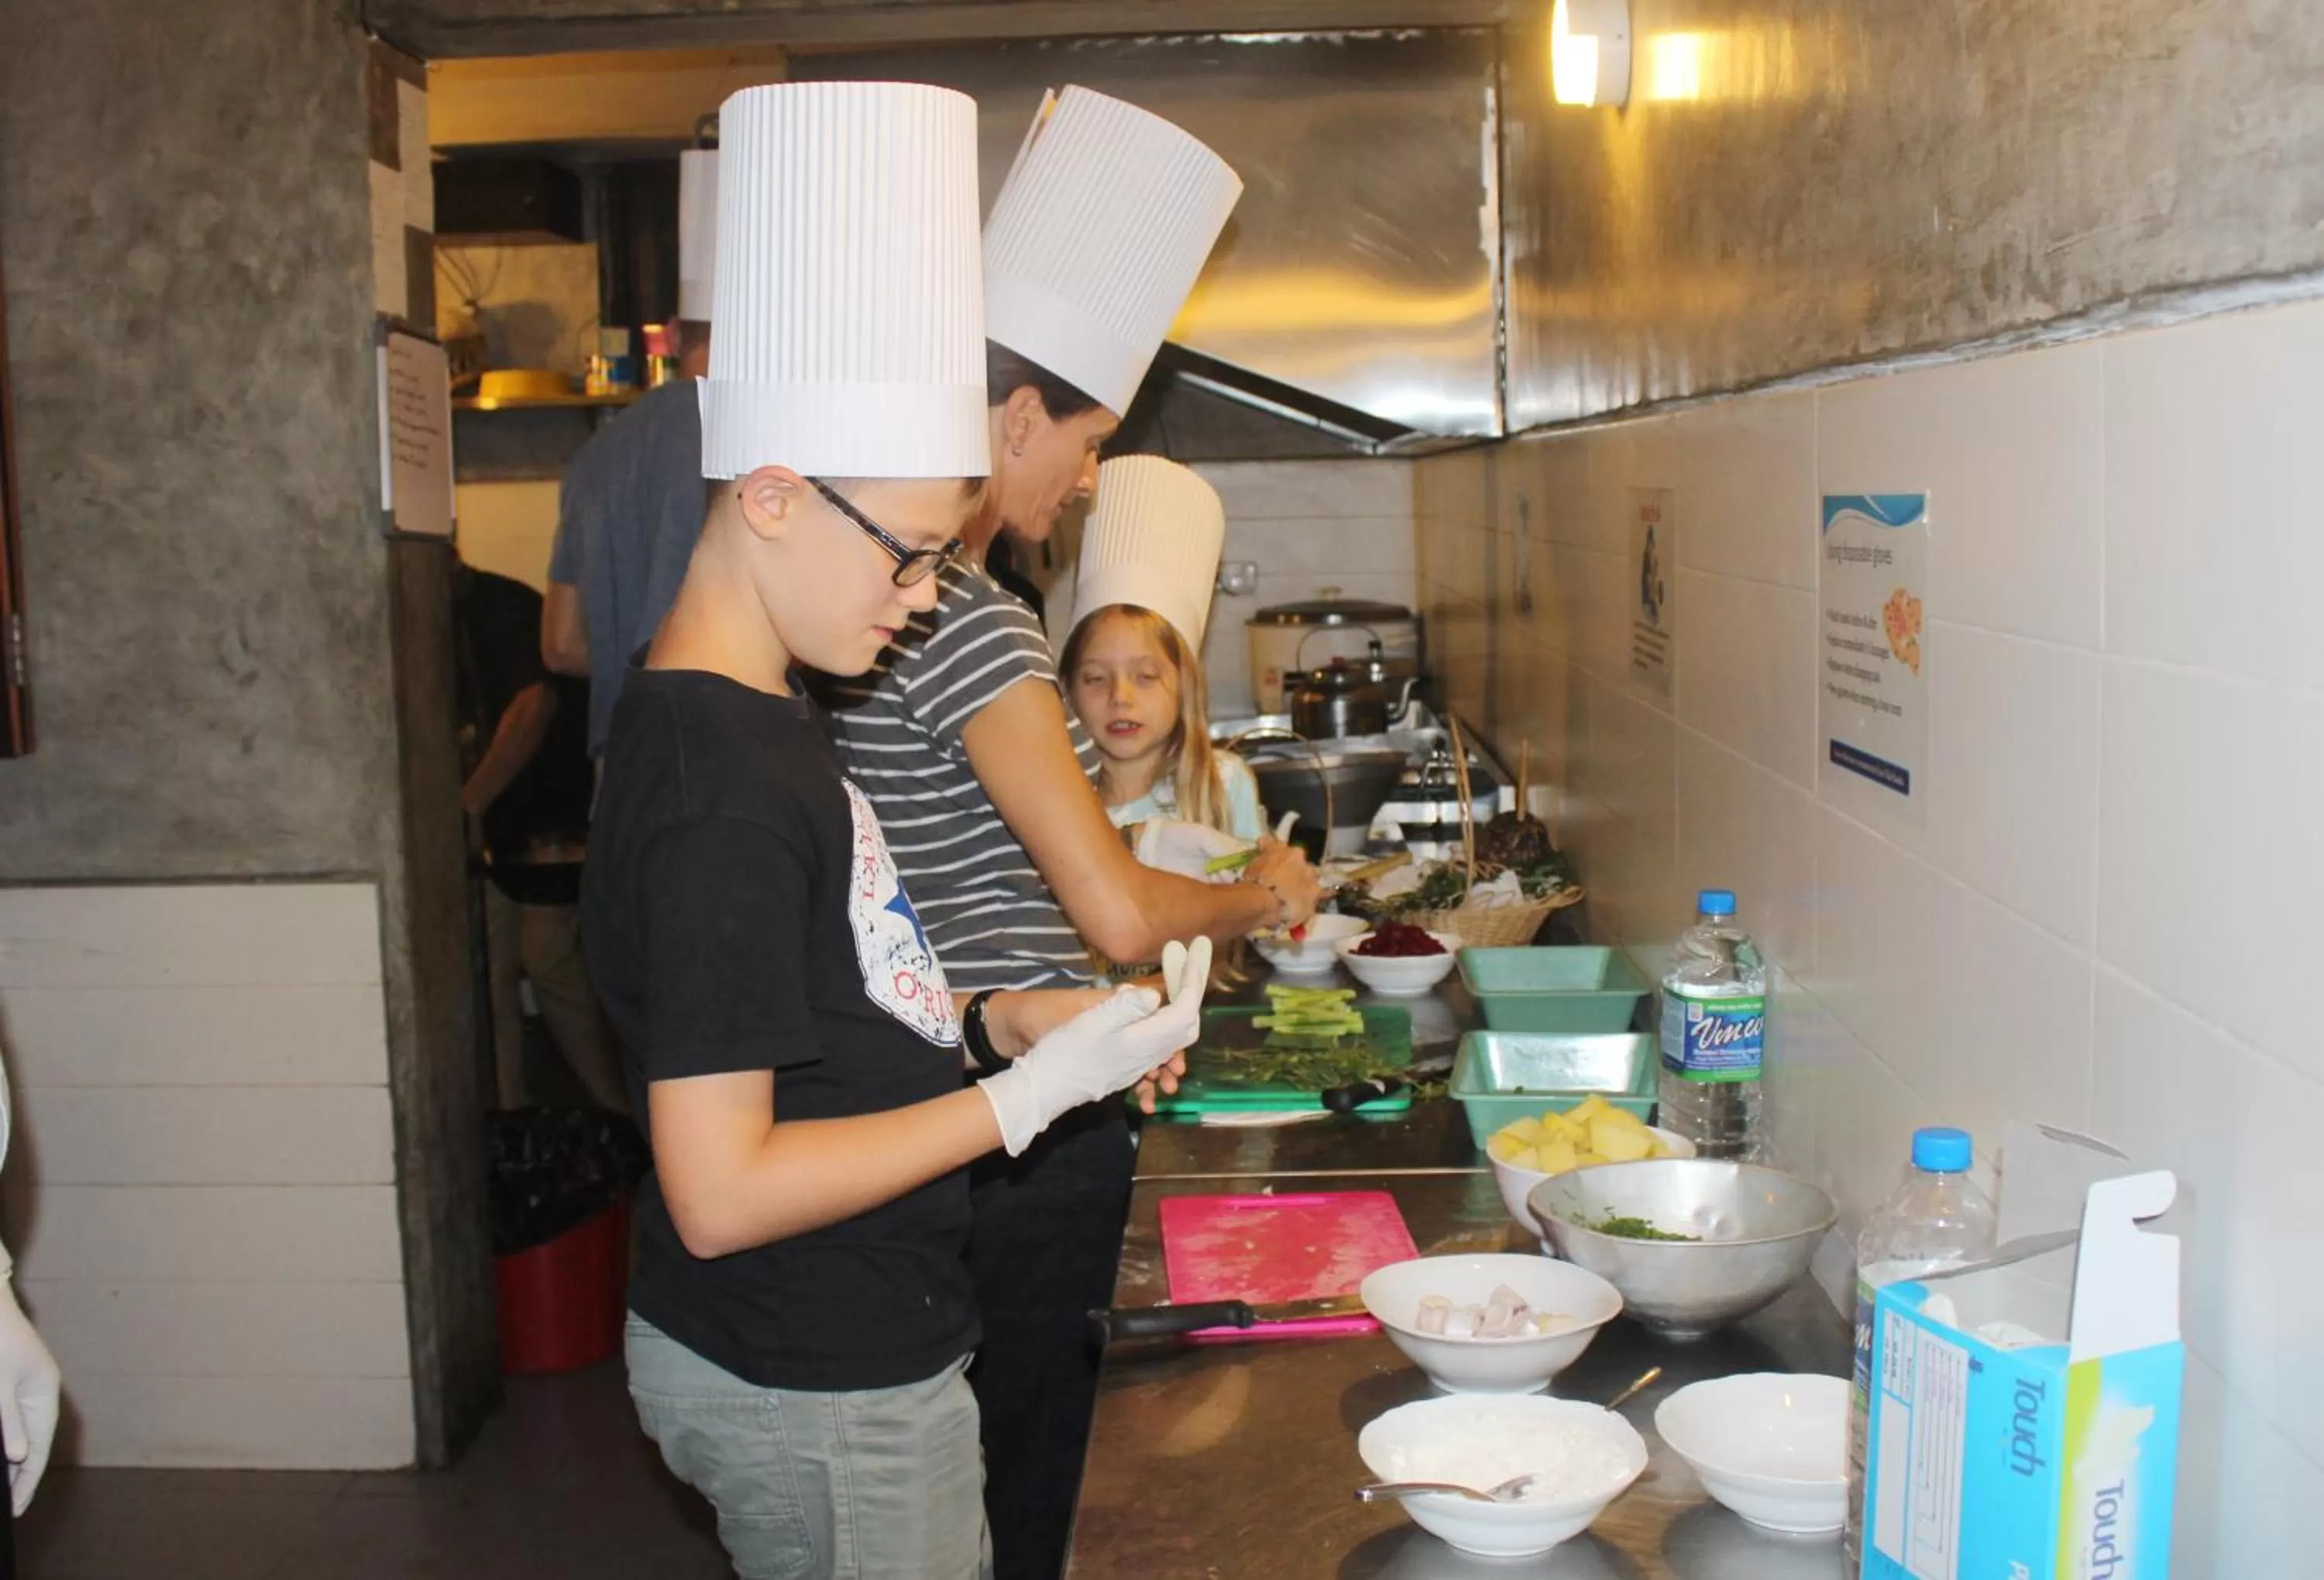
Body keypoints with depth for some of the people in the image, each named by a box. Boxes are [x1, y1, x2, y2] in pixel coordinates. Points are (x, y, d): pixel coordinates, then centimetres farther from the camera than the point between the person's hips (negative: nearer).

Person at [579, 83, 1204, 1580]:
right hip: (818, 1401, -9)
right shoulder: (723, 799, -26)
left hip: (829, 1359, 9)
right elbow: (721, 1192, -25)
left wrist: (990, 1019, 0)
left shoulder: (755, 720, 5)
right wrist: (1030, 1092, -22)